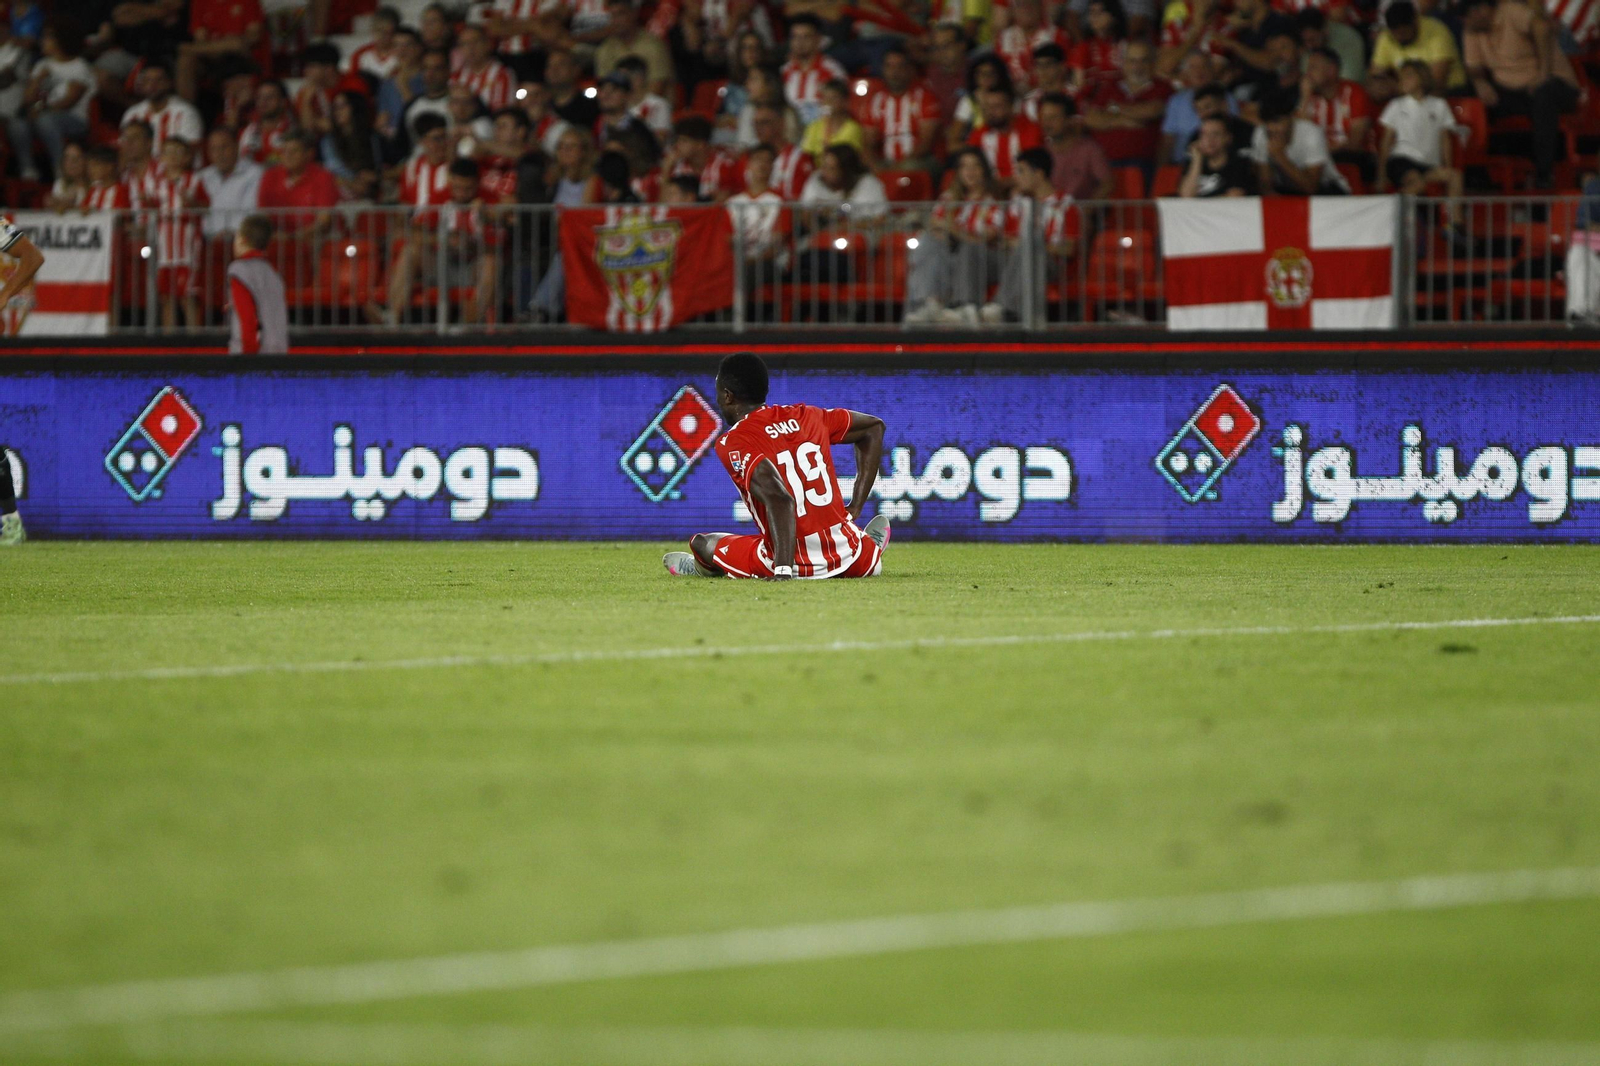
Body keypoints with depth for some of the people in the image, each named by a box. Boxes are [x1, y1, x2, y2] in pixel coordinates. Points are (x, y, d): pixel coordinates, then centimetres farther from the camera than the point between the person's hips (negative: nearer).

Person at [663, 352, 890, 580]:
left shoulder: (731, 444, -9)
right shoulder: (805, 417, 9)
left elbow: (779, 500, -26)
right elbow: (874, 426, 24)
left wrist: (783, 570, -33)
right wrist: (854, 511, 21)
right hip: (850, 560, 4)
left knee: (702, 544, 22)